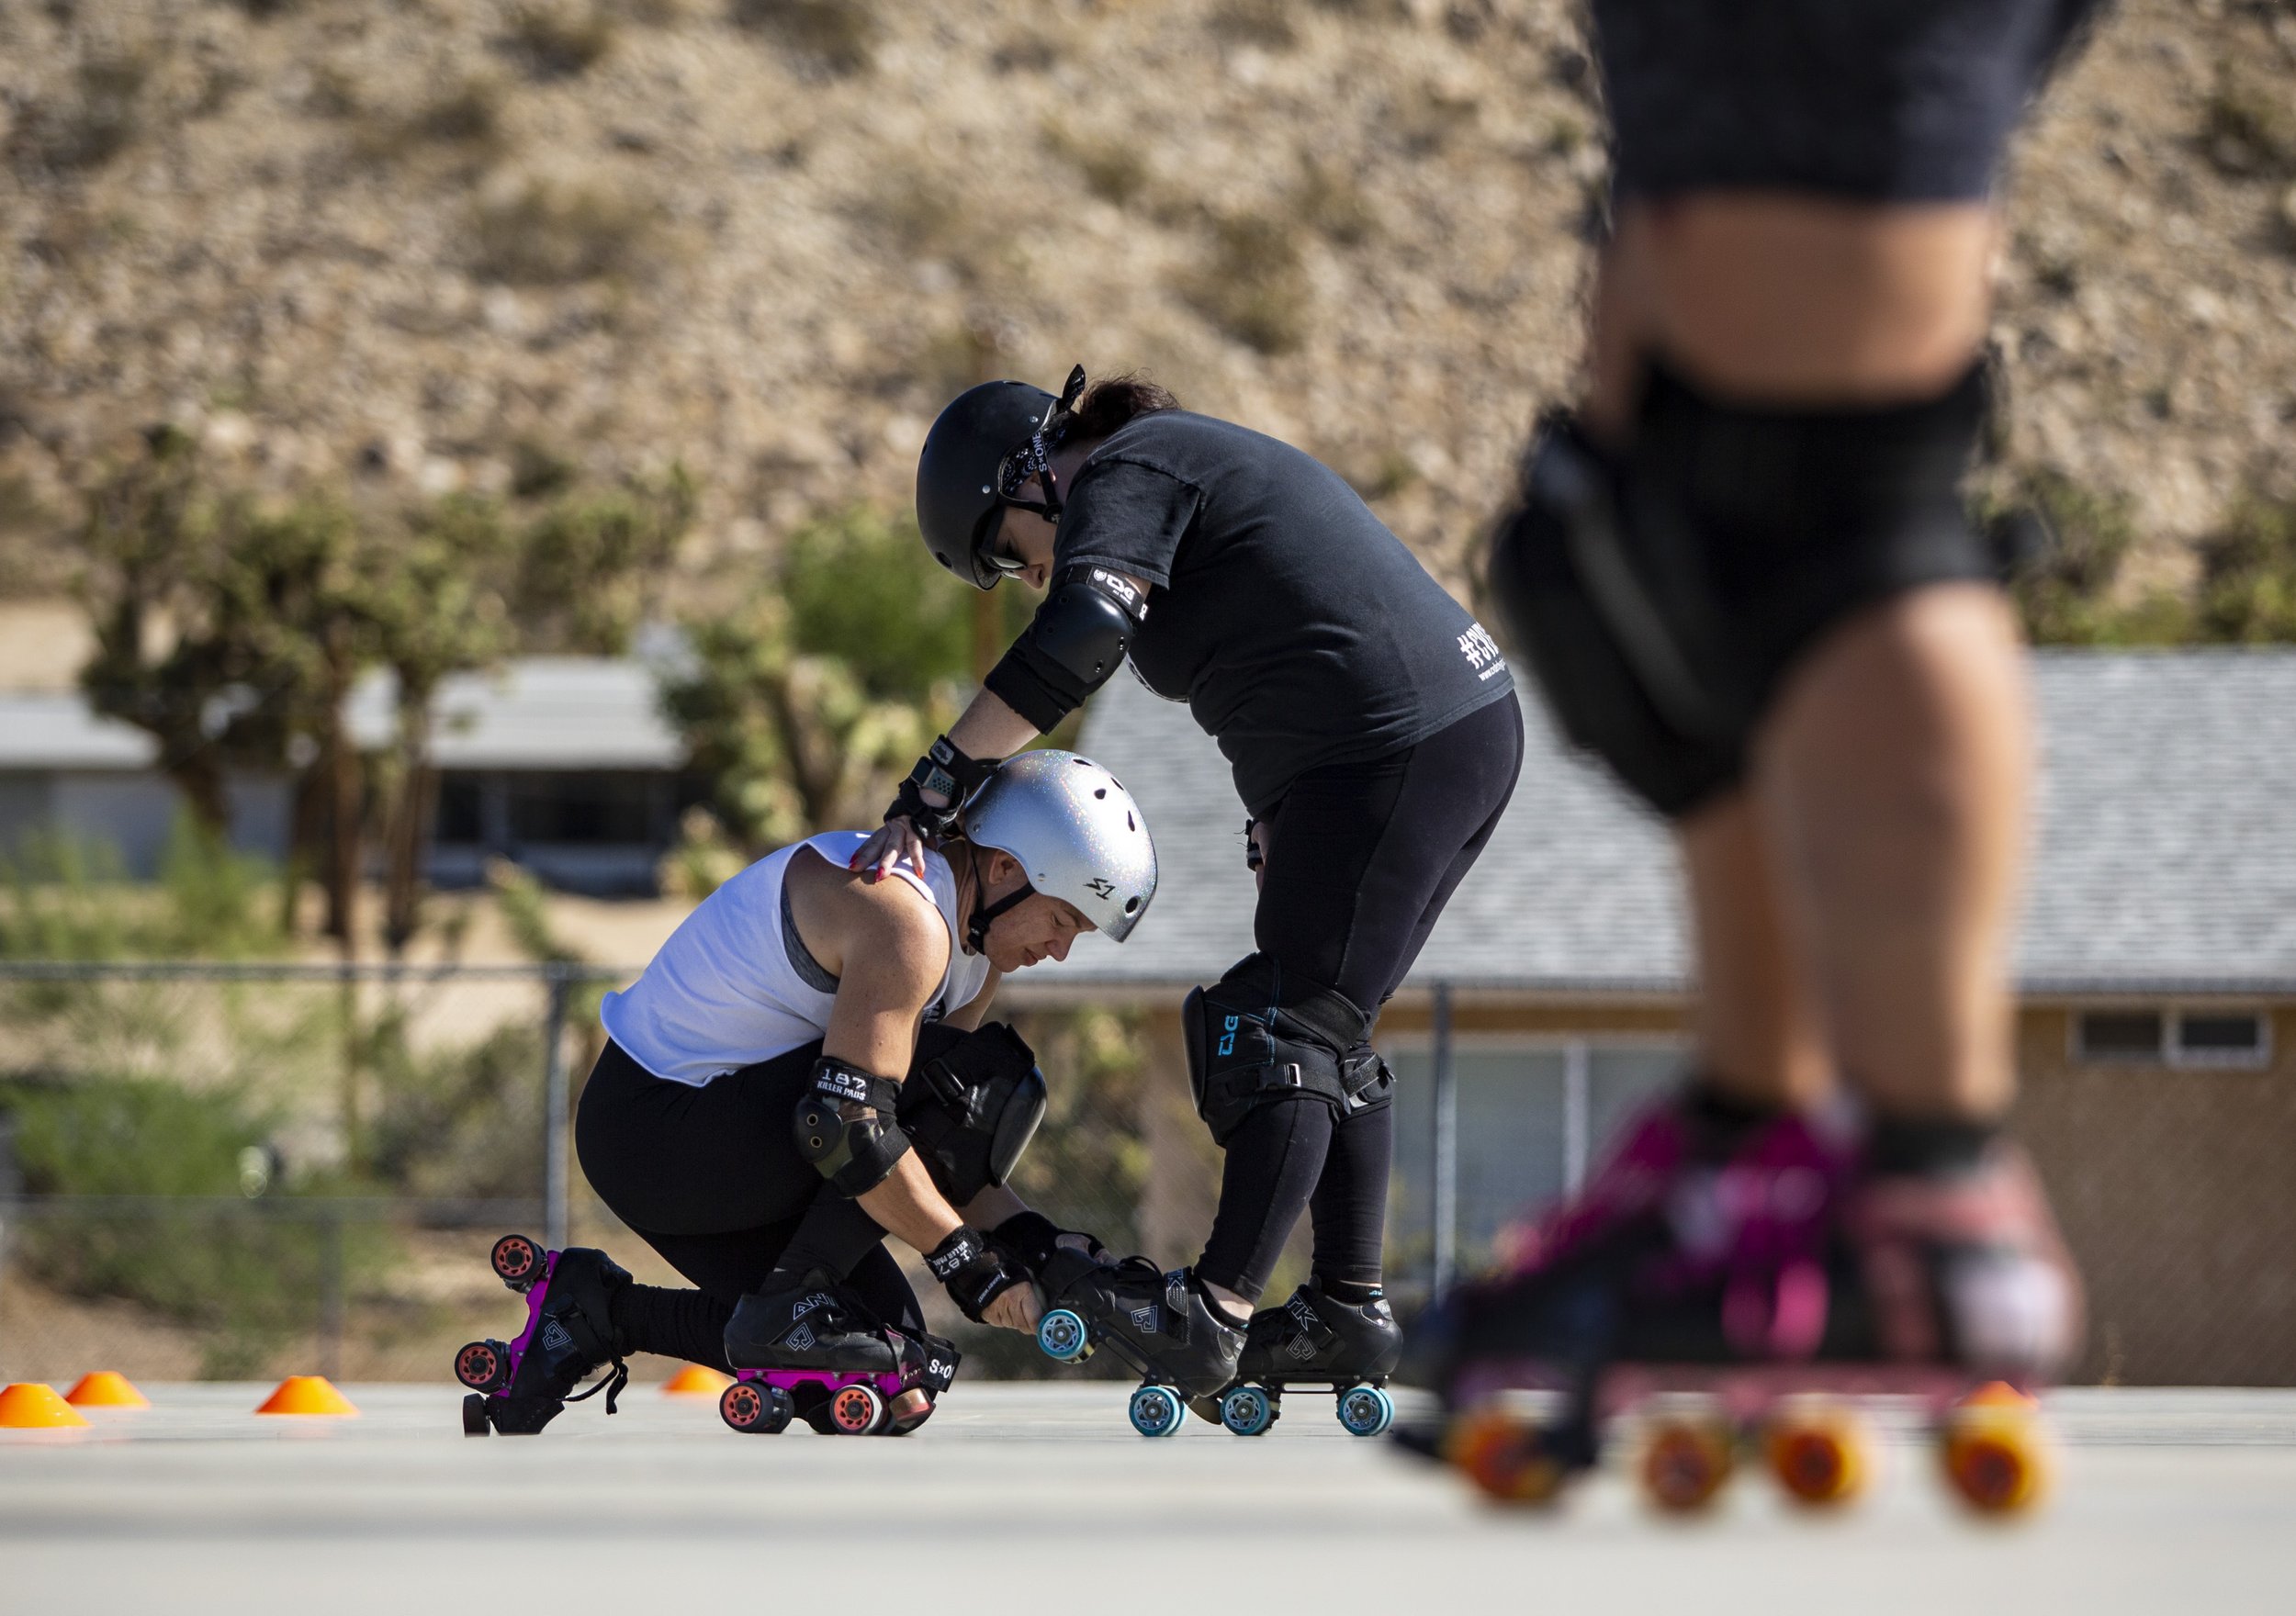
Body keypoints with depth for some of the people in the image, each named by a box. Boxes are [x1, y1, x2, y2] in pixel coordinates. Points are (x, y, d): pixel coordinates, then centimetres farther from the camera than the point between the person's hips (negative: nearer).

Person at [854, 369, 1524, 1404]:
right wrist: (1274, 823, 28)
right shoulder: (1190, 459, 24)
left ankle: (1210, 1317, -11)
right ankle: (1350, 1309, 15)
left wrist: (927, 793, -26)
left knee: (1287, 1034, -9)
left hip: (1392, 757, -10)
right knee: (1326, 1034, 15)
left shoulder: (1123, 478, -8)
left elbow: (1078, 637, -25)